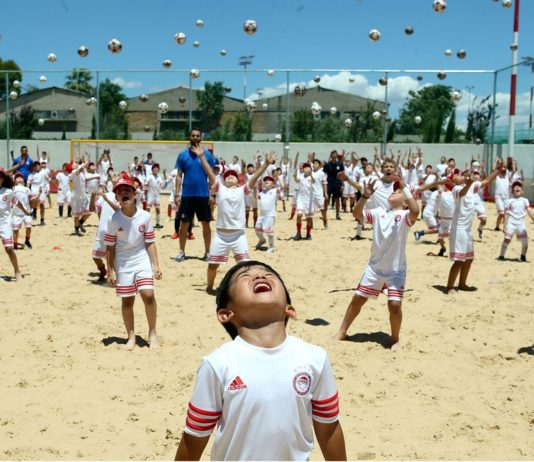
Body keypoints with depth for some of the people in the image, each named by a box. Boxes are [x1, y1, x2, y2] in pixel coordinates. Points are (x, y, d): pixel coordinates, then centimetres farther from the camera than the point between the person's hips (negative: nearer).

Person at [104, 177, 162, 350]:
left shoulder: (145, 216, -6)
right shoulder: (114, 219, -7)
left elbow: (150, 242, 0)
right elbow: (110, 247, -2)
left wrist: (155, 265, -5)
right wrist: (110, 271, -3)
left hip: (142, 261, 0)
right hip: (123, 264, 0)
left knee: (148, 294, -14)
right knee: (127, 301, 6)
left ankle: (152, 333, 4)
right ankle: (131, 337, 21)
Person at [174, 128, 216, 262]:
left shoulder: (207, 155, 2)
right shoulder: (183, 155, 2)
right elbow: (179, 175, 4)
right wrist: (177, 194, -3)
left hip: (203, 195, 0)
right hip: (187, 195, 0)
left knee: (206, 224, 6)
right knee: (184, 224, 4)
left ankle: (207, 252, 15)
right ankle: (182, 252, 15)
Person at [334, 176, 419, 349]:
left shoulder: (404, 216, -9)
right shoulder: (379, 212, 3)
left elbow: (415, 211, -32)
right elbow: (357, 214, -6)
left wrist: (405, 188, -30)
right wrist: (365, 196, -19)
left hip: (396, 270, -4)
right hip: (374, 267, 4)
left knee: (395, 304, -13)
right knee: (358, 299, 10)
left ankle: (395, 339, 12)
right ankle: (342, 332, 26)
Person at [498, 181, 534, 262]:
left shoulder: (524, 200, 7)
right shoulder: (510, 201, 3)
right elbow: (507, 213, 3)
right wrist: (505, 224, -2)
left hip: (521, 223, 2)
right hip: (511, 222, -2)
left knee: (525, 241, 1)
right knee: (507, 239, -14)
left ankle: (523, 256, 24)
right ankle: (501, 256, -5)